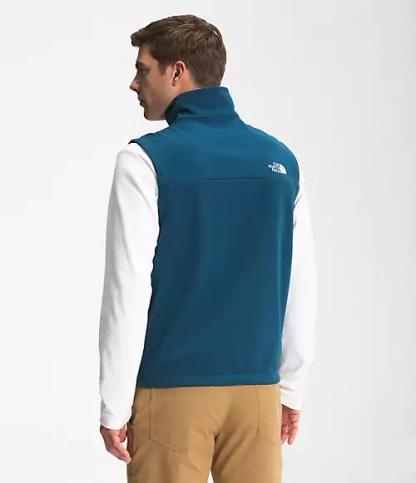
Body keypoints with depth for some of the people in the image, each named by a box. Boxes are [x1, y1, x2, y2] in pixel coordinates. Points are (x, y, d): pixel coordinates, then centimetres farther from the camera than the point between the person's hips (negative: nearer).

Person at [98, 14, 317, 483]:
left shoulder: (147, 159, -9)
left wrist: (114, 405, -6)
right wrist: (291, 387, 15)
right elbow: (301, 288, 8)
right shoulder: (280, 159, 6)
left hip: (171, 390, -4)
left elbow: (128, 291, -12)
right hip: (257, 388, 4)